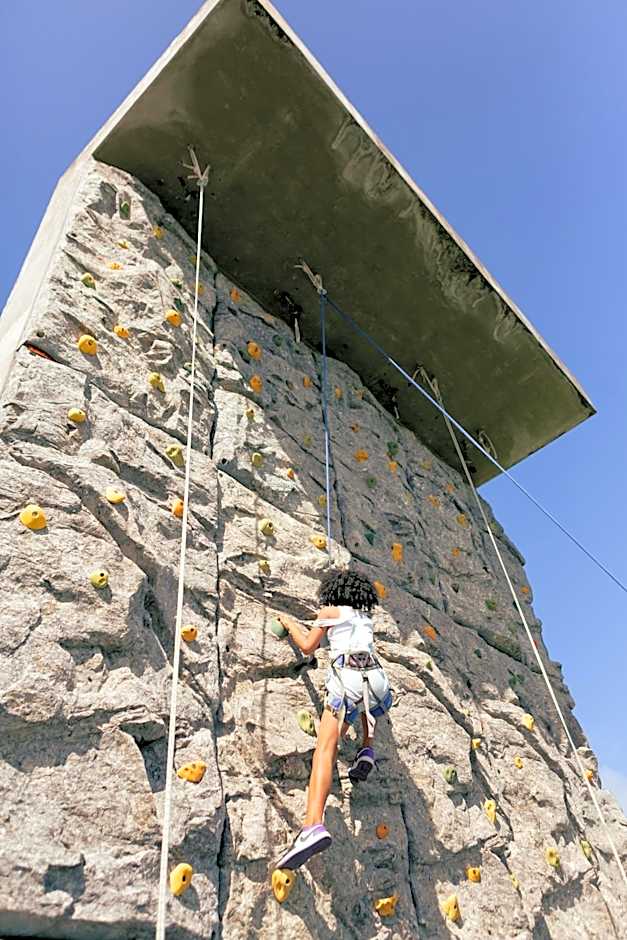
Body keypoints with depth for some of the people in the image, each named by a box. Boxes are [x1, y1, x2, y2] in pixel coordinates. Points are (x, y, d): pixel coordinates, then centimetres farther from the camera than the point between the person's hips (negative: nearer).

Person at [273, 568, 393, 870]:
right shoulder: (365, 617, 28)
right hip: (375, 678, 5)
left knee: (325, 748, -15)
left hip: (347, 679, -5)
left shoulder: (330, 611, 13)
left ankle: (314, 825, -33)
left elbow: (307, 646, 18)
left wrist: (289, 622, 33)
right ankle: (367, 750, 19)